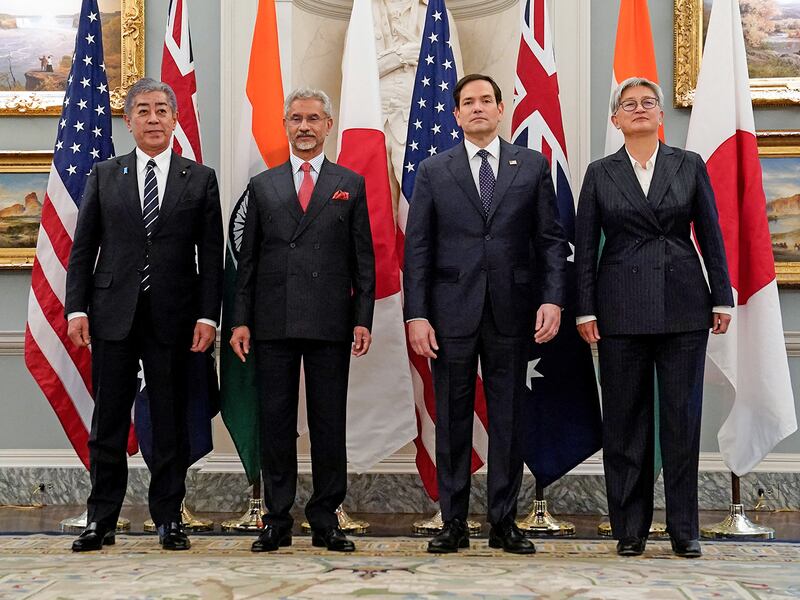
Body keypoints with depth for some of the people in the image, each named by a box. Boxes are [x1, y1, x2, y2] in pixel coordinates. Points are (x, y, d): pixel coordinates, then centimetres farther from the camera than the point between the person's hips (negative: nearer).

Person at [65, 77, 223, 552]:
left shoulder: (200, 179, 7)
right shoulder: (105, 176, 10)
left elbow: (211, 254, 3)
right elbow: (83, 249, 8)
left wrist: (208, 315, -6)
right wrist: (77, 308, -2)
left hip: (173, 318, -1)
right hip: (113, 316, 1)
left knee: (171, 422, 5)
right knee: (108, 423, 5)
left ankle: (169, 519, 14)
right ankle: (102, 521, 13)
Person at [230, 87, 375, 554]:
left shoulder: (351, 184, 10)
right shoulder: (263, 186, 12)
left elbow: (363, 258, 6)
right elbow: (248, 259, 10)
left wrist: (363, 319, -2)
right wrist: (241, 320, 2)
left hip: (330, 323, -1)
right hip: (274, 323, 1)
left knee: (329, 424, 3)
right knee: (276, 423, 4)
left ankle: (326, 520, 12)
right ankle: (278, 520, 12)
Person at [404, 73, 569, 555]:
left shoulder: (533, 166, 8)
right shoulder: (434, 171, 7)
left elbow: (551, 239, 6)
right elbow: (418, 248, 3)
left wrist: (552, 299, -7)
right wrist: (417, 315, -5)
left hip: (511, 311, 0)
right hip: (452, 311, 0)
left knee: (508, 420, 6)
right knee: (452, 420, 5)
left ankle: (505, 523, 15)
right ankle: (454, 524, 14)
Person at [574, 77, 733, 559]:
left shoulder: (690, 166, 7)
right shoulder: (600, 174, 6)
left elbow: (712, 238, 7)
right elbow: (584, 247, 5)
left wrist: (722, 298, 2)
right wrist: (585, 310, -1)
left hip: (684, 305, 0)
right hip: (622, 308, 0)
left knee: (683, 414, 2)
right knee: (625, 417, 3)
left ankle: (685, 529, 11)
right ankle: (630, 528, 13)